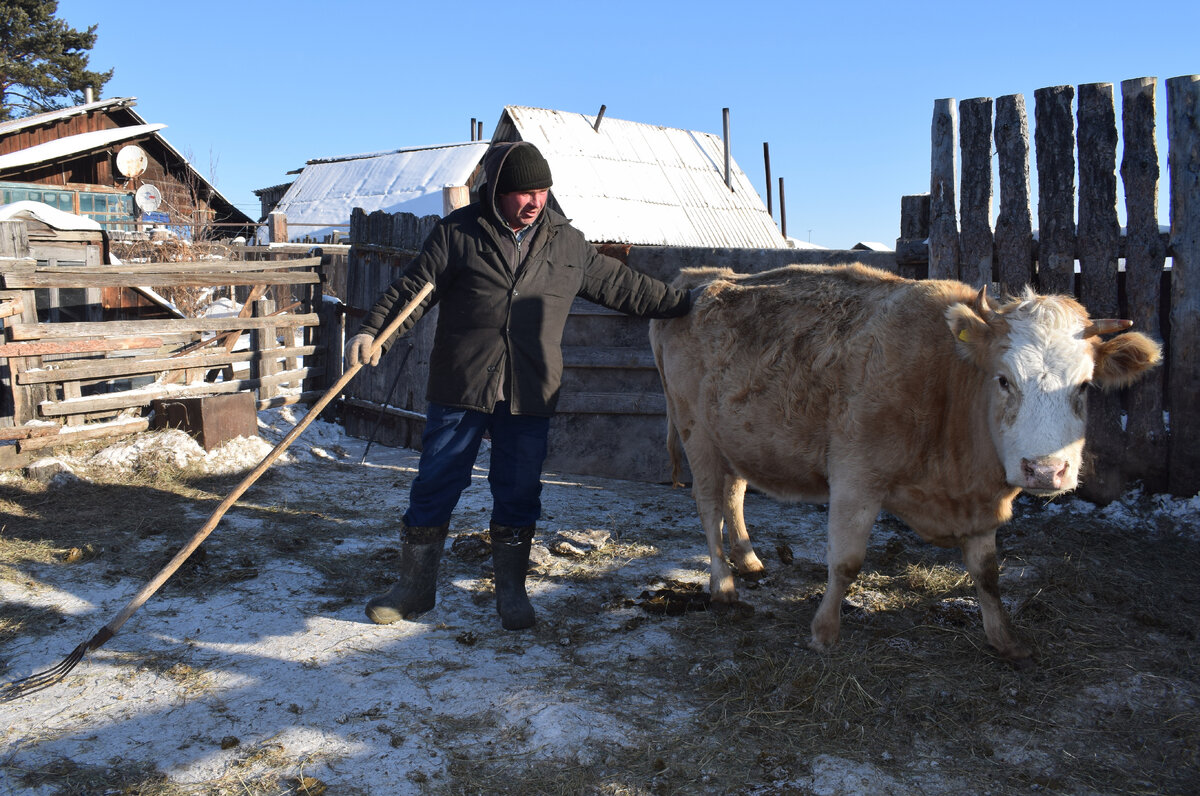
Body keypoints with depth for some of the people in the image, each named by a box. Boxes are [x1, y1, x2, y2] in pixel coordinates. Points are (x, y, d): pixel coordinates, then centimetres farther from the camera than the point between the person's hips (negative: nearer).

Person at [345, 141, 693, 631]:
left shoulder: (567, 243, 9)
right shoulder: (458, 232, 0)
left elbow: (623, 287, 16)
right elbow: (412, 289, -2)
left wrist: (686, 304, 17)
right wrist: (372, 331, -16)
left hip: (529, 395, 2)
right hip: (458, 388, -2)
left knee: (519, 496, 8)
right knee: (434, 489, 4)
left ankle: (511, 592, 25)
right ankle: (414, 588, 21)